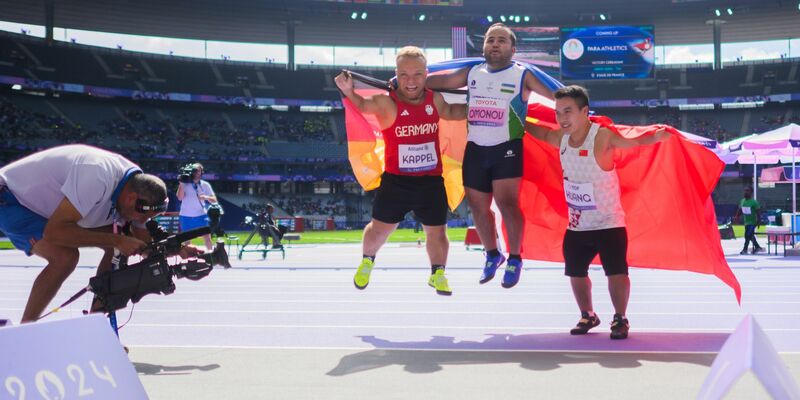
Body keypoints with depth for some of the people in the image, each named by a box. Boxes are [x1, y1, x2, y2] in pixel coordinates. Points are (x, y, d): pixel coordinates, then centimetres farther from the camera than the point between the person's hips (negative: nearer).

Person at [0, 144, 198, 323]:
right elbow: (53, 231, -40)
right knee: (65, 256, -30)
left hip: (47, 203, 9)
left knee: (117, 246, -3)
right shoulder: (100, 177, -38)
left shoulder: (137, 185, -9)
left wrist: (178, 249, -18)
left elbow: (145, 241, 2)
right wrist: (117, 240, -38)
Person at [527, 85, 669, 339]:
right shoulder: (561, 139, -3)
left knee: (616, 272, -10)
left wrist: (656, 137, -52)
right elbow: (542, 133, 18)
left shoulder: (602, 137, -23)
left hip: (609, 223, -6)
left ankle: (620, 319, 9)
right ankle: (587, 315, 34)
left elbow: (634, 140, -35)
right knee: (576, 272, 14)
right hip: (576, 225, 6)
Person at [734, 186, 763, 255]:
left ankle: (745, 249, 0)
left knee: (747, 235, -11)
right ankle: (757, 247, 31)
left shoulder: (754, 202, -14)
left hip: (752, 222, -7)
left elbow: (758, 212, -13)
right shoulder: (742, 201, 6)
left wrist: (758, 221, -18)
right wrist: (736, 216, -1)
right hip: (746, 222, 7)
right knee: (750, 236, 17)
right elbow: (739, 210, 14)